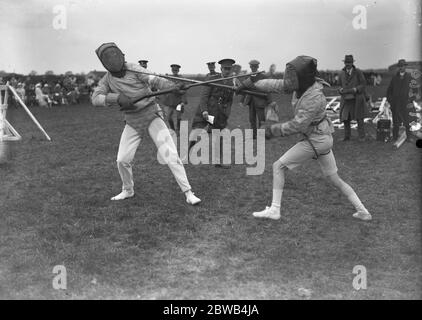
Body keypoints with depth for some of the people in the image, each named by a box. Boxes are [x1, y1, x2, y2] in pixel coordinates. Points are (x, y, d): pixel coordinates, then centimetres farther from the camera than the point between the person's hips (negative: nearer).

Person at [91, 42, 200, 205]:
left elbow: (155, 80, -24)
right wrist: (118, 98, -29)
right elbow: (95, 98, -12)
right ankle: (128, 190, 32)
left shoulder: (133, 69, -12)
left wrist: (173, 87, -43)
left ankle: (188, 193, -9)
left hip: (152, 116, -4)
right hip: (133, 122, 4)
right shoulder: (107, 79, 0)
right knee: (122, 160, 5)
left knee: (170, 155, -15)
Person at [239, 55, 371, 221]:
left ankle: (274, 210, 1)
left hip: (315, 141, -9)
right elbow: (278, 85, 6)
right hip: (324, 139, 9)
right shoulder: (302, 85, -2)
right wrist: (253, 83, 1)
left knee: (278, 166, -1)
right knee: (335, 180, 17)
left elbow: (297, 125, -25)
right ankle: (363, 211, 21)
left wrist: (272, 129, -17)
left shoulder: (314, 97, -25)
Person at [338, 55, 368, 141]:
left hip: (357, 99, -3)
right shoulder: (342, 73, 7)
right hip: (346, 99, 3)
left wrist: (356, 89, -20)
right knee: (345, 118, 0)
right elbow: (340, 84, 17)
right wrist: (340, 89, -6)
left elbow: (363, 84, -3)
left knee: (359, 118, 0)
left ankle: (361, 136, 10)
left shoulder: (358, 72, -3)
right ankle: (347, 136, 14)